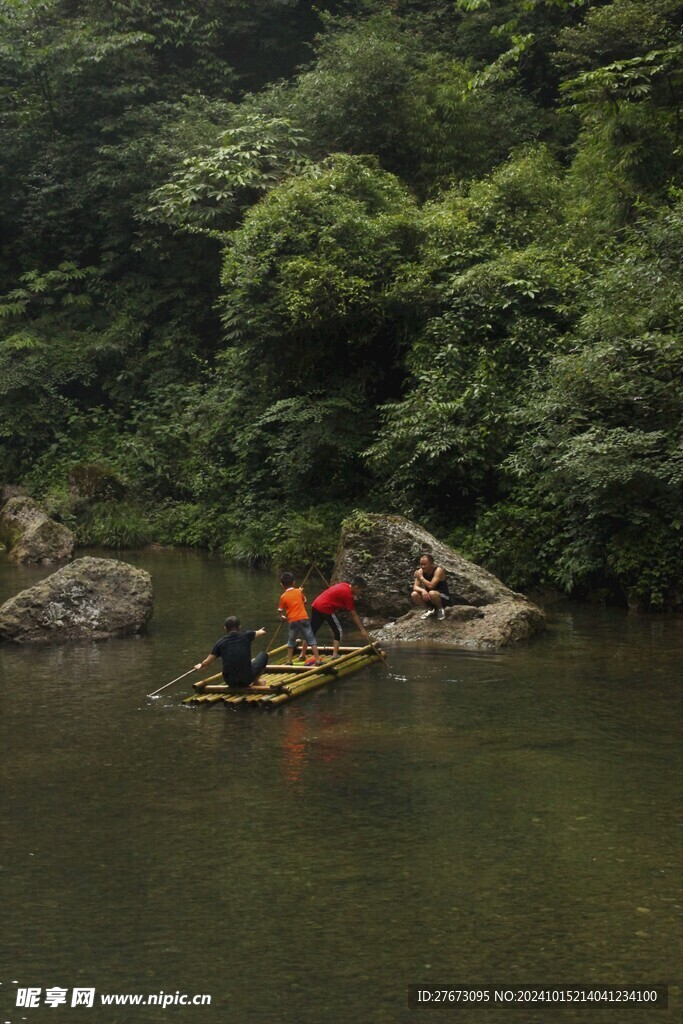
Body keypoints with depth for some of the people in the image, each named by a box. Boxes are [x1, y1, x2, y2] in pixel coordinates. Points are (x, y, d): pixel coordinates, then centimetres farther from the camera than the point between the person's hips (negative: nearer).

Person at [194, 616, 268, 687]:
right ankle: (255, 682, 24)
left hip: (230, 682, 3)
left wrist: (200, 666, 23)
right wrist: (259, 631, 40)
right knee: (263, 655, 20)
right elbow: (263, 632, 14)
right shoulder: (246, 636, -3)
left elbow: (207, 662, -1)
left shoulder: (220, 643, -1)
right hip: (247, 679, -3)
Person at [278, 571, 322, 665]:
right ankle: (318, 660, -3)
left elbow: (280, 611, 8)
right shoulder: (299, 591, 5)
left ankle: (289, 661, 18)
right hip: (303, 618, 0)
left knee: (291, 641, 18)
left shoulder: (283, 597, 1)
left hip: (292, 621, 0)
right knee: (311, 639, 3)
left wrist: (282, 617, 29)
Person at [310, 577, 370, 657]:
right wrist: (363, 630, -6)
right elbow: (354, 615, -9)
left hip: (316, 605, 9)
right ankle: (335, 655, 1)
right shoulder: (348, 594, -11)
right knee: (338, 631, 3)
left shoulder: (344, 586, 14)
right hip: (325, 608, -9)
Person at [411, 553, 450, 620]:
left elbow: (431, 586, -32)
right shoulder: (421, 571, -5)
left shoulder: (438, 570, -22)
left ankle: (440, 609, -6)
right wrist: (423, 591, -32)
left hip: (443, 598, -6)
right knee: (414, 595, -19)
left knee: (432, 593, -37)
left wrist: (421, 577, -22)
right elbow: (415, 587, -11)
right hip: (428, 597, 6)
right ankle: (430, 610, 5)